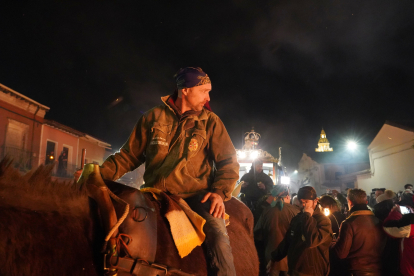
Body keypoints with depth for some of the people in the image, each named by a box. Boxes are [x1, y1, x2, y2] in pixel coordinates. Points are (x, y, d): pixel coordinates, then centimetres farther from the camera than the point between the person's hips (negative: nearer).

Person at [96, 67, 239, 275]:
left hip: (196, 195, -1)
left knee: (218, 236, -28)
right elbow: (129, 155, 11)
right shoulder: (153, 117, 7)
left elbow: (228, 161, 4)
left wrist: (220, 192, -12)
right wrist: (100, 174, -4)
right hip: (156, 194, 2)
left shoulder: (210, 121, 5)